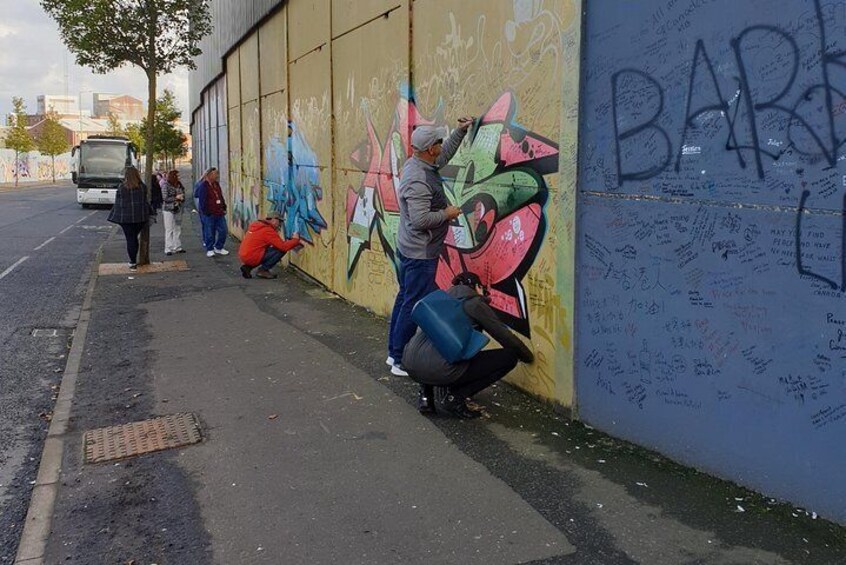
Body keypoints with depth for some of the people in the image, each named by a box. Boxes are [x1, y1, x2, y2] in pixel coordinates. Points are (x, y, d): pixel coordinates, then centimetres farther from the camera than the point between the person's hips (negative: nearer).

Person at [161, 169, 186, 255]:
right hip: (169, 210, -6)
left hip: (178, 209, 6)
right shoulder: (165, 185, -9)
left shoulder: (179, 185, 8)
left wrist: (182, 197, -5)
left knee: (178, 229, 9)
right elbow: (165, 198, -15)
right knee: (169, 229, -4)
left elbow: (183, 194, 18)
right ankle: (168, 249, -1)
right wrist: (176, 197, -16)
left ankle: (177, 247, 18)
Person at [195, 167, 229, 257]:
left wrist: (224, 207, 15)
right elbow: (202, 200, -12)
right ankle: (209, 249, 14)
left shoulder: (217, 184, 14)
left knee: (223, 231, 6)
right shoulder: (203, 186, -10)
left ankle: (218, 248, 21)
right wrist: (205, 212, -15)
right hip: (209, 214, -7)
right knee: (209, 233, 1)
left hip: (219, 213, 7)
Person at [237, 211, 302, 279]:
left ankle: (248, 267, 16)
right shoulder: (268, 231, -14)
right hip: (252, 258, -9)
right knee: (281, 250, -9)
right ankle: (263, 270, -1)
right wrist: (295, 240, 0)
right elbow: (284, 247, -17)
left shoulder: (255, 224, 13)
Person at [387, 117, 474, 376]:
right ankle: (401, 361, 5)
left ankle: (394, 352, 27)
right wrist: (447, 213, -16)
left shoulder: (416, 163, 5)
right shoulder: (418, 180, -25)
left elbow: (444, 155, 24)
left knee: (405, 298, 16)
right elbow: (420, 219, -31)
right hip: (421, 253, -10)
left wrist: (460, 131, 21)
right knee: (414, 305, -3)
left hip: (409, 248, 10)